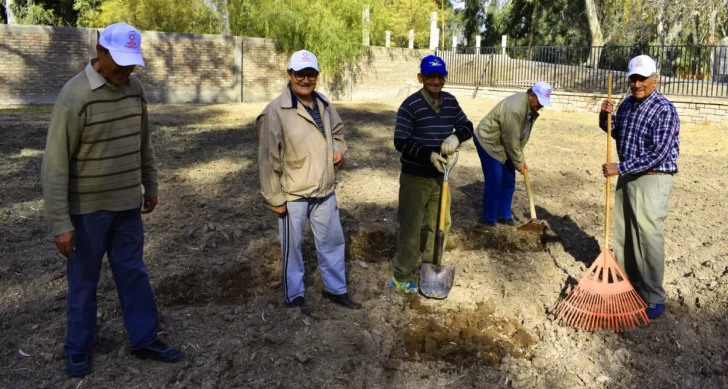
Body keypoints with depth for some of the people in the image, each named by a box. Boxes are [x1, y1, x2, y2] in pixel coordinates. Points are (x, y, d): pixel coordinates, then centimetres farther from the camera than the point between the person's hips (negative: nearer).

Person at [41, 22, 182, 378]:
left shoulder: (134, 88, 1)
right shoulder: (75, 96, -18)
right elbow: (56, 163, -17)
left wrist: (150, 186, 18)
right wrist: (60, 223, -17)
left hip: (127, 203, 5)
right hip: (87, 208, -5)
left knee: (133, 273, 13)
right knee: (83, 281, 11)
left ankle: (145, 340, 27)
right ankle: (78, 350, 29)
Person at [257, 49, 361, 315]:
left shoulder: (324, 105, 4)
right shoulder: (275, 112, -18)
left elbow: (337, 131, 23)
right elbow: (268, 158, -16)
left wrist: (339, 150, 0)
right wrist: (275, 198, -15)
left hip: (324, 191, 6)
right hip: (293, 194, -6)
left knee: (332, 241, 18)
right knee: (292, 247, 11)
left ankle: (335, 289, 37)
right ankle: (294, 295, 32)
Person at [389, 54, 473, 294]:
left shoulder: (451, 102, 3)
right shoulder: (410, 105, -16)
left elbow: (467, 126, 6)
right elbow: (401, 142, -17)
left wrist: (456, 136, -17)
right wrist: (429, 155, -29)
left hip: (440, 175, 7)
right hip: (415, 177, -6)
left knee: (442, 223, 17)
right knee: (410, 227, 1)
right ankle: (401, 278, 14)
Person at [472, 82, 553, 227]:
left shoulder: (531, 106, -2)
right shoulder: (515, 108, -31)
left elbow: (522, 134, 6)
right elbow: (510, 139, -24)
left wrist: (521, 158, 4)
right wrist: (519, 162, -14)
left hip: (503, 144, 9)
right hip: (488, 141, -9)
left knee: (509, 180, 9)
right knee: (494, 181, -10)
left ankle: (504, 214, 21)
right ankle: (489, 218, 3)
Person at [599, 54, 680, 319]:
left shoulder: (664, 110, -17)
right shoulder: (627, 104, 7)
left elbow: (658, 154, -24)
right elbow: (616, 134, 23)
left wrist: (620, 168, -23)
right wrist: (605, 117, 3)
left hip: (652, 181, -8)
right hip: (627, 177, 8)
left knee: (648, 239, -5)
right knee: (623, 235, 15)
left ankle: (654, 299, 6)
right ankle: (627, 284, 31)